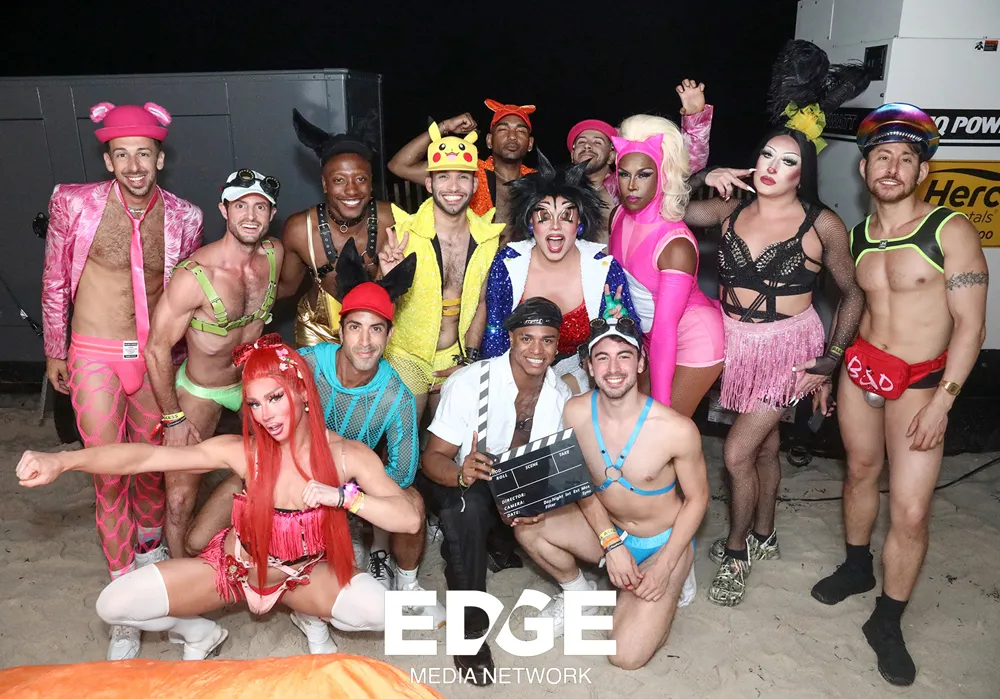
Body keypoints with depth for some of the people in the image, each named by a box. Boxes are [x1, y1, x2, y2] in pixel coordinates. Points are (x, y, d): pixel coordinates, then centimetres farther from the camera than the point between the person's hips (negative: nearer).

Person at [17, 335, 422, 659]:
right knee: (115, 606, -12)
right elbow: (146, 456, -27)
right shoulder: (244, 451, -23)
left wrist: (342, 495, -37)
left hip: (303, 576, 0)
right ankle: (200, 635, 19)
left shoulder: (348, 455, -22)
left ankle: (312, 618, 9)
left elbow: (410, 520, -27)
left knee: (387, 611, -25)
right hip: (232, 570, 1)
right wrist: (61, 461, -39)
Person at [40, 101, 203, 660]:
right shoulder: (75, 204, -9)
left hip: (155, 355, 2)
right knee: (109, 473, -1)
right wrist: (54, 351, 9)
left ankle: (150, 549, 43)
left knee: (152, 464, 14)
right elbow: (55, 282, 3)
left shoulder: (183, 217, -5)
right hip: (94, 357, -2)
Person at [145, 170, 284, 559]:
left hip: (254, 379, 5)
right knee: (180, 499, -6)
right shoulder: (194, 275, -28)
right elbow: (157, 349, -20)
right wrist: (173, 418, -14)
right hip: (201, 391, -5)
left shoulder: (274, 254, -12)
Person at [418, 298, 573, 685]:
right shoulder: (469, 382, -24)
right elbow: (433, 456, -23)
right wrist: (461, 474, -47)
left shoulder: (561, 393, -9)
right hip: (459, 485, -5)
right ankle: (469, 623, -21)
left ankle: (497, 542, 12)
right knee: (469, 504, -36)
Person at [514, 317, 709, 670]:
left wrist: (665, 566, -15)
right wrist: (611, 543, -13)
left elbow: (697, 498, -11)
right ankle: (579, 593, 9)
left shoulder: (678, 429, -26)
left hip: (663, 542, -3)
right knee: (528, 527, -21)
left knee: (626, 656, -17)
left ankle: (674, 577, 11)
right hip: (607, 529, 4)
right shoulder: (575, 413, -16)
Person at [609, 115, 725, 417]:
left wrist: (660, 403, -29)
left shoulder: (676, 245, -31)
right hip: (647, 335, 7)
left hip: (693, 341, -7)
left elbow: (665, 328, -32)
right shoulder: (619, 216, -10)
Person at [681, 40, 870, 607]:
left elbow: (853, 293, -1)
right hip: (737, 342, 4)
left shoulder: (821, 225, -10)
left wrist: (831, 359, -6)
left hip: (788, 347, -4)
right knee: (764, 444, 19)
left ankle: (736, 553, 18)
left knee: (737, 452, -4)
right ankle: (763, 537, 40)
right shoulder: (733, 208, -2)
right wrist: (704, 182, -12)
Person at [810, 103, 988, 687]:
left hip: (922, 381, -4)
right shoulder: (856, 236, 4)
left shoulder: (952, 231, -12)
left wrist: (942, 401, -17)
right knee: (860, 471, 19)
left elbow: (971, 325, -13)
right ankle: (858, 567, 42)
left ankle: (888, 622, 12)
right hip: (861, 367, 5)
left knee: (911, 511, -7)